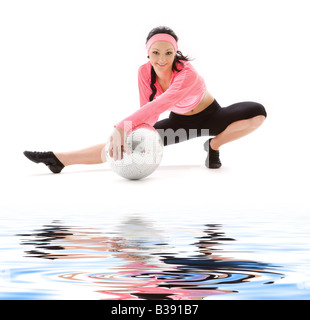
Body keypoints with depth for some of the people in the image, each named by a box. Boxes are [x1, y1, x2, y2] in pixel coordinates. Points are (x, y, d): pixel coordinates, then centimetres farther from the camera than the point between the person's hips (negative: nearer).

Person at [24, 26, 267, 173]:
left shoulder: (187, 74, -35)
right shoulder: (145, 72, -17)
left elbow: (158, 106, -48)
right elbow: (148, 113, -18)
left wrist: (122, 127, -57)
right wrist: (127, 134, -38)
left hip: (210, 117, -3)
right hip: (178, 122, 3)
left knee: (258, 113, -29)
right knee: (130, 141, -13)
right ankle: (58, 159, -16)